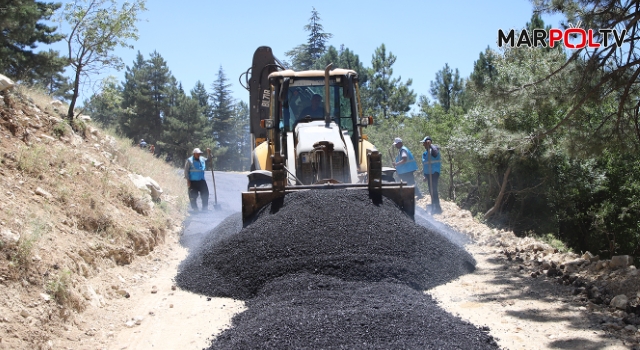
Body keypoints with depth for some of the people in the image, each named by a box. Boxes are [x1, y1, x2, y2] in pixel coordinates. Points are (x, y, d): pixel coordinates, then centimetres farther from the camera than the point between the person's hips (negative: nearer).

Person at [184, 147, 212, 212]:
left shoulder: (202, 159, 8)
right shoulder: (189, 160, -6)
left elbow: (209, 159, 26)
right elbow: (186, 171, -7)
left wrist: (209, 153, 8)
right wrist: (188, 180, -12)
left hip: (201, 181, 5)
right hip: (193, 182, -5)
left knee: (205, 194, 3)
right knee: (193, 196, -1)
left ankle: (205, 208, 12)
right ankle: (195, 209, 9)